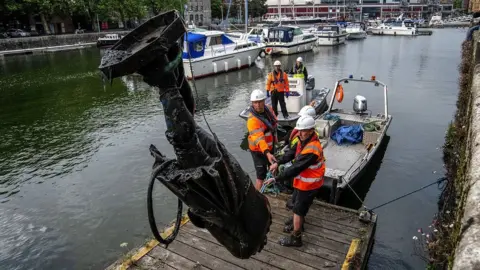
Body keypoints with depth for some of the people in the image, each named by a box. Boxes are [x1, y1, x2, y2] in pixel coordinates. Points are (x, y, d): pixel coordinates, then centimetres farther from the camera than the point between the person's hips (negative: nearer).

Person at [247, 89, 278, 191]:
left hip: (270, 146, 9)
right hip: (259, 150, -8)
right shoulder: (253, 119, -32)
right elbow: (258, 138, -43)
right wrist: (267, 153, -55)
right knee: (261, 176, -7)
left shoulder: (268, 109, -7)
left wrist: (275, 139, 22)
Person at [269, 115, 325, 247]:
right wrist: (278, 162, -14)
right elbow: (291, 152, 0)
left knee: (298, 209, 5)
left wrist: (276, 179, -32)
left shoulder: (311, 150, -36)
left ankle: (295, 238, 22)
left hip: (309, 184, -9)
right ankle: (297, 223, 54)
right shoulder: (304, 140, -7)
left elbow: (295, 168, -36)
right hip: (303, 181, 9)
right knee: (296, 201, 29)